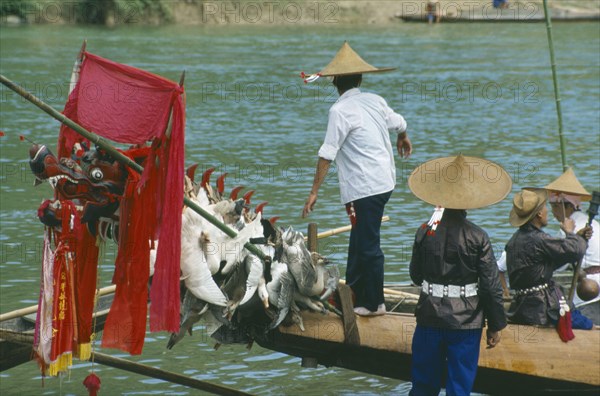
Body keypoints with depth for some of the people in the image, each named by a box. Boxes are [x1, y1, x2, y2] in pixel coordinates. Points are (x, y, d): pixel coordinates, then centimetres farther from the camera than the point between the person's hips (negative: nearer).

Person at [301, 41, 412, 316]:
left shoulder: (340, 110, -13)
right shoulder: (375, 101, 9)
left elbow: (327, 154, -16)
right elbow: (398, 123, 29)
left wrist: (314, 192, -13)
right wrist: (404, 139, 52)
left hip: (363, 188, -8)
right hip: (384, 182, 8)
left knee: (368, 245, 0)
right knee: (359, 242, 17)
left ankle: (374, 304, 7)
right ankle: (353, 295, 25)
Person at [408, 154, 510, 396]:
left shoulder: (425, 233, -6)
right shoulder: (478, 238, -12)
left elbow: (416, 276, 6)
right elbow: (491, 286, -9)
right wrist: (495, 326, 1)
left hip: (430, 317, 2)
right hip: (465, 321, -2)